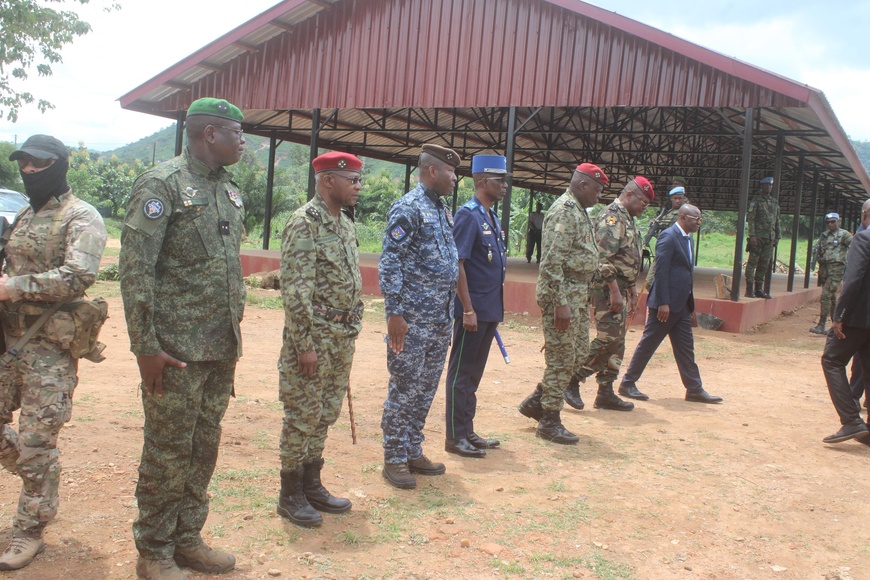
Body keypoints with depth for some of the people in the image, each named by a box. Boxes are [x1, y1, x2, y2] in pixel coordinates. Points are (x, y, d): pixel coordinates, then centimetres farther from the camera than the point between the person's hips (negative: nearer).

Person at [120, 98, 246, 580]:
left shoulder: (230, 192, 14)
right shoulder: (161, 184, -9)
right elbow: (135, 268, -14)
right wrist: (146, 346, -17)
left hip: (221, 350, 7)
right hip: (176, 350, -7)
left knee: (204, 448, 14)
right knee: (168, 451, 3)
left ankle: (187, 539, 28)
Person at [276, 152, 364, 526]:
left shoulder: (345, 224, 13)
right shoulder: (304, 223, -14)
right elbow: (295, 290, -19)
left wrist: (351, 334, 17)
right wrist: (305, 345, -20)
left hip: (342, 337, 8)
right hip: (314, 336, -8)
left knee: (325, 414, 16)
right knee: (303, 416, 1)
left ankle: (312, 485, 28)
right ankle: (290, 495, 15)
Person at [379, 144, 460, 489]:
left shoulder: (443, 211, 16)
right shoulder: (408, 209, -11)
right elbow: (389, 264, -15)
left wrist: (451, 313, 18)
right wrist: (395, 313, -19)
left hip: (441, 321, 9)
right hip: (413, 321, -9)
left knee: (425, 391, 14)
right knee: (404, 390, 0)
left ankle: (413, 452, 26)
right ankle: (394, 459, 11)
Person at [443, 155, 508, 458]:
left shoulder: (492, 217, 14)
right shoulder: (469, 215, -13)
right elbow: (456, 264, -18)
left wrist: (495, 309, 18)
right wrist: (468, 309, -20)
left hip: (490, 310, 9)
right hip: (474, 310, -9)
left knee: (474, 373, 15)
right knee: (462, 373, 0)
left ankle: (467, 431, 25)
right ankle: (455, 437, 9)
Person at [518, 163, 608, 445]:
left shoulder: (579, 210, 16)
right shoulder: (564, 210, -16)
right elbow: (552, 262, -23)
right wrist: (560, 303, -25)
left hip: (578, 293, 10)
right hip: (562, 293, -10)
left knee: (578, 353, 16)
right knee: (561, 359, -2)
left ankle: (536, 401, 26)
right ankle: (549, 421, 10)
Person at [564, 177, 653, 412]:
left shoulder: (628, 219, 19)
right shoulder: (612, 217, -13)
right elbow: (604, 258, -22)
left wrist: (632, 291, 22)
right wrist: (614, 292, -24)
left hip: (619, 289, 10)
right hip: (607, 289, -10)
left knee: (617, 342, 10)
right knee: (608, 339, -12)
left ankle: (606, 393, 16)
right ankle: (572, 381, -2)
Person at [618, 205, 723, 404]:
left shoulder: (687, 239, 16)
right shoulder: (668, 237, -13)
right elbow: (661, 270, -19)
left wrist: (691, 305, 19)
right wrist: (663, 303, -23)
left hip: (681, 304, 9)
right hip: (666, 304, -9)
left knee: (685, 348, 11)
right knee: (648, 344, 0)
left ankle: (694, 389, 16)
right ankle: (628, 383, 10)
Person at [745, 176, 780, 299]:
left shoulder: (775, 202, 16)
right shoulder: (756, 200, -3)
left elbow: (777, 221, 20)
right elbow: (750, 219, -8)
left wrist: (777, 236, 14)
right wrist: (752, 235, -16)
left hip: (769, 238, 6)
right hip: (758, 237, -6)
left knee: (764, 264, 7)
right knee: (752, 262, -6)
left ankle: (759, 289, 13)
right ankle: (749, 290, -5)